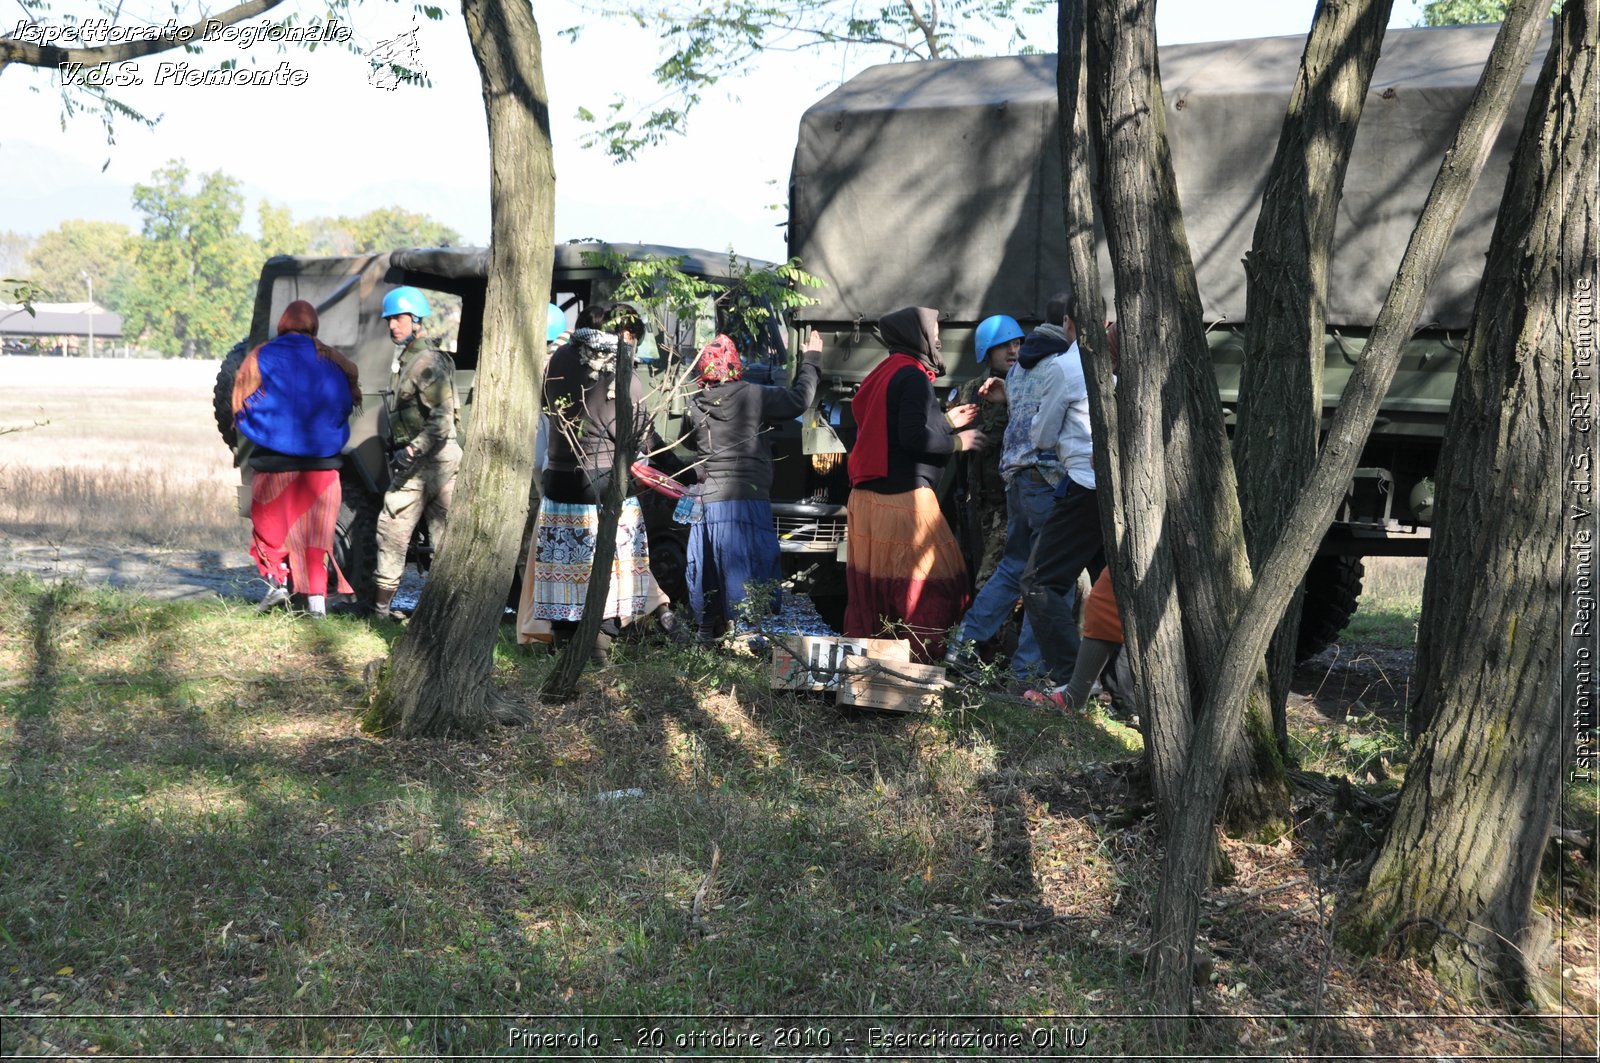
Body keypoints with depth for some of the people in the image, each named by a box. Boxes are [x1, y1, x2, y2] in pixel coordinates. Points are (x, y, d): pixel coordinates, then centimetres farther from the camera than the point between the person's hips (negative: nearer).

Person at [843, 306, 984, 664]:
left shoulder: (884, 373, 17)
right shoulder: (913, 376, -10)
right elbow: (914, 437, -19)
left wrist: (946, 421, 24)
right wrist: (958, 442, -5)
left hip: (866, 497, 9)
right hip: (904, 498, -9)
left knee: (870, 585, 12)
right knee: (934, 584, -5)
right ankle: (921, 663, -7)